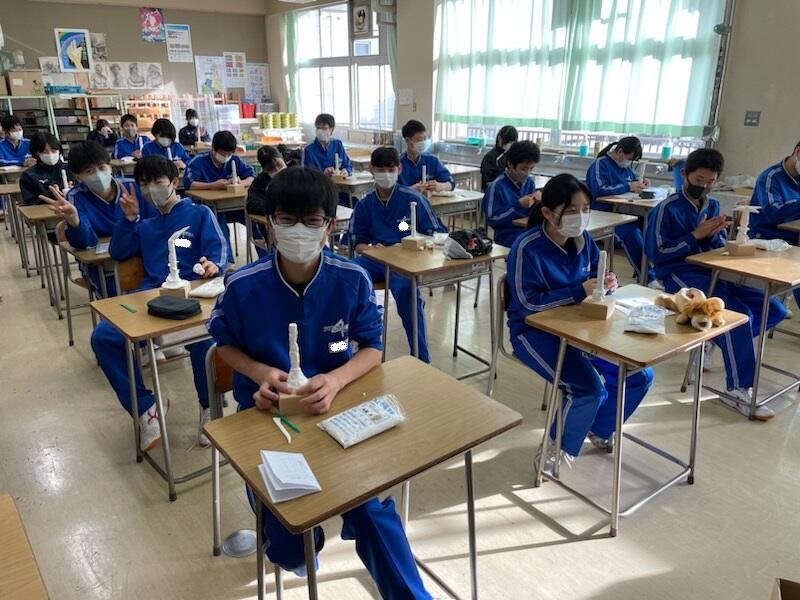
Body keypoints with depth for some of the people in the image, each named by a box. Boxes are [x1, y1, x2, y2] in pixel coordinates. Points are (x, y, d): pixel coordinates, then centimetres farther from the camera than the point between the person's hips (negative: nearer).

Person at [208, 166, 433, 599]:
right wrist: (261, 373, -18)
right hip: (267, 406, 0)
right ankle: (292, 545, 31)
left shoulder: (353, 280, -13)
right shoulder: (243, 285, -13)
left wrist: (335, 380, -25)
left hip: (334, 401, 0)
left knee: (370, 496, -18)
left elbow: (372, 349, -4)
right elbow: (225, 343, 4)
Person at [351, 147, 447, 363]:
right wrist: (370, 248, -6)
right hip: (375, 258, 4)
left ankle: (421, 359, -26)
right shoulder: (365, 205, 14)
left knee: (405, 288, -38)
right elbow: (358, 243, 18)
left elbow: (437, 235, 4)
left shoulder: (413, 199, 3)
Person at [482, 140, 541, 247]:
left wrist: (538, 201, -5)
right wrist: (518, 205, -17)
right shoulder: (497, 186, -10)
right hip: (507, 235, -6)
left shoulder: (529, 182, 7)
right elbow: (491, 219, -13)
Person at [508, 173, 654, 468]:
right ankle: (557, 450, 3)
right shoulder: (527, 247, -21)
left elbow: (595, 277, 8)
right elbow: (528, 303, -23)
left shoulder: (583, 239, -1)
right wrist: (579, 291, -30)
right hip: (535, 330, -7)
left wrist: (606, 284, -17)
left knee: (640, 375, -2)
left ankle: (599, 429, 26)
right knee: (588, 389, -26)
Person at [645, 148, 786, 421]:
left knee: (775, 310, -3)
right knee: (739, 314, -28)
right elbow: (657, 253, -11)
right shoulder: (667, 208, -5)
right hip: (680, 276, -7)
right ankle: (738, 391, -19)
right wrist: (695, 235, -13)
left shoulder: (712, 206, 15)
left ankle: (716, 341, 7)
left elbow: (722, 248, 16)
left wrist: (713, 234, -7)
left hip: (712, 273, 8)